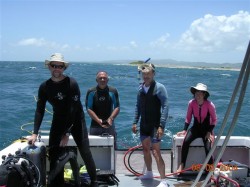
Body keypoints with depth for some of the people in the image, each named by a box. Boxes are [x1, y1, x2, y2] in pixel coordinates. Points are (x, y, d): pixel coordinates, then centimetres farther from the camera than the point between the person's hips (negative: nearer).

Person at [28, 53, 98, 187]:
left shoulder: (72, 84, -19)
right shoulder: (44, 87, -6)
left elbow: (73, 110, -22)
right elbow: (40, 110, -7)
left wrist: (67, 133, -24)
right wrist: (35, 133, -17)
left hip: (76, 120, -4)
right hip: (58, 121, 4)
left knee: (85, 153, -7)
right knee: (53, 153, -2)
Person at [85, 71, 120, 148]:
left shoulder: (113, 91, 3)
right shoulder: (91, 92, -1)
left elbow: (117, 107, 1)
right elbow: (89, 109, -5)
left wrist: (111, 118, -16)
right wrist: (98, 121, -17)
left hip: (109, 125, 1)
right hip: (95, 125, -1)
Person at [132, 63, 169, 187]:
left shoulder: (159, 87, -13)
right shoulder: (140, 87, 6)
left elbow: (165, 106, -16)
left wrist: (161, 126, -22)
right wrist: (135, 122, 10)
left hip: (155, 125, -7)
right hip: (144, 124, 7)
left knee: (156, 152, -10)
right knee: (145, 149, 18)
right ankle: (149, 173, 37)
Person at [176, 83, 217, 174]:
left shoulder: (210, 105, -16)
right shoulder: (191, 103, -11)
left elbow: (214, 120, -5)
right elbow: (188, 118, -1)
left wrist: (209, 132, -13)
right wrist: (184, 130, -10)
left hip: (207, 129, -2)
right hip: (195, 128, 2)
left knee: (208, 149, -22)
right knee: (185, 142, -26)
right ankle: (182, 165, -15)